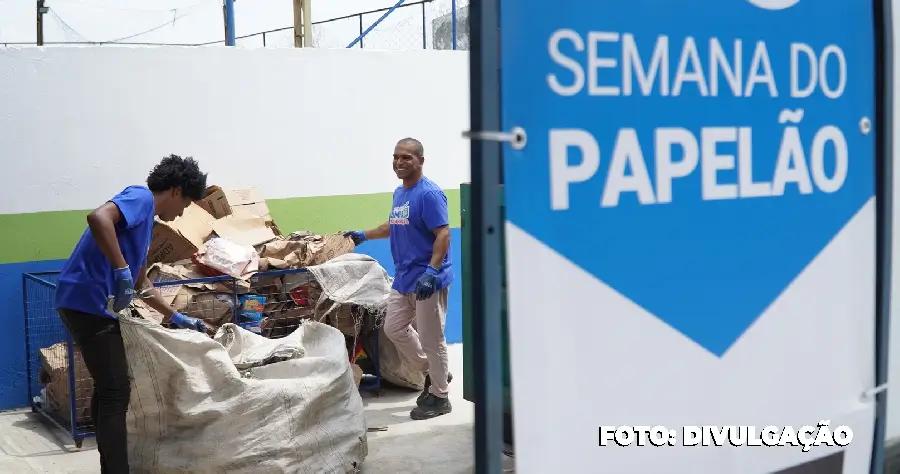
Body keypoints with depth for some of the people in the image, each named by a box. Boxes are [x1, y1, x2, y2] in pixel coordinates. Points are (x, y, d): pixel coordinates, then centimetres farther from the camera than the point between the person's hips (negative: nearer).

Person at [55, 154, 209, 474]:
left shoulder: (144, 219, 22)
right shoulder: (141, 198, -6)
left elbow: (142, 285, 31)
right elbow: (98, 218, -29)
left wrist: (176, 318, 35)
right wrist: (121, 270, -28)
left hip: (90, 304, 10)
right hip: (88, 301, -10)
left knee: (108, 389, 17)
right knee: (116, 392, -7)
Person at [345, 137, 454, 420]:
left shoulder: (429, 194, -16)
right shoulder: (399, 193, 12)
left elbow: (443, 234, -21)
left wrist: (432, 271, -30)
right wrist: (364, 236, 33)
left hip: (427, 279, -9)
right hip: (404, 278, 10)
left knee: (431, 339, -1)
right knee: (394, 328, 15)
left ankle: (439, 396, 13)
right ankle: (432, 373, 31)